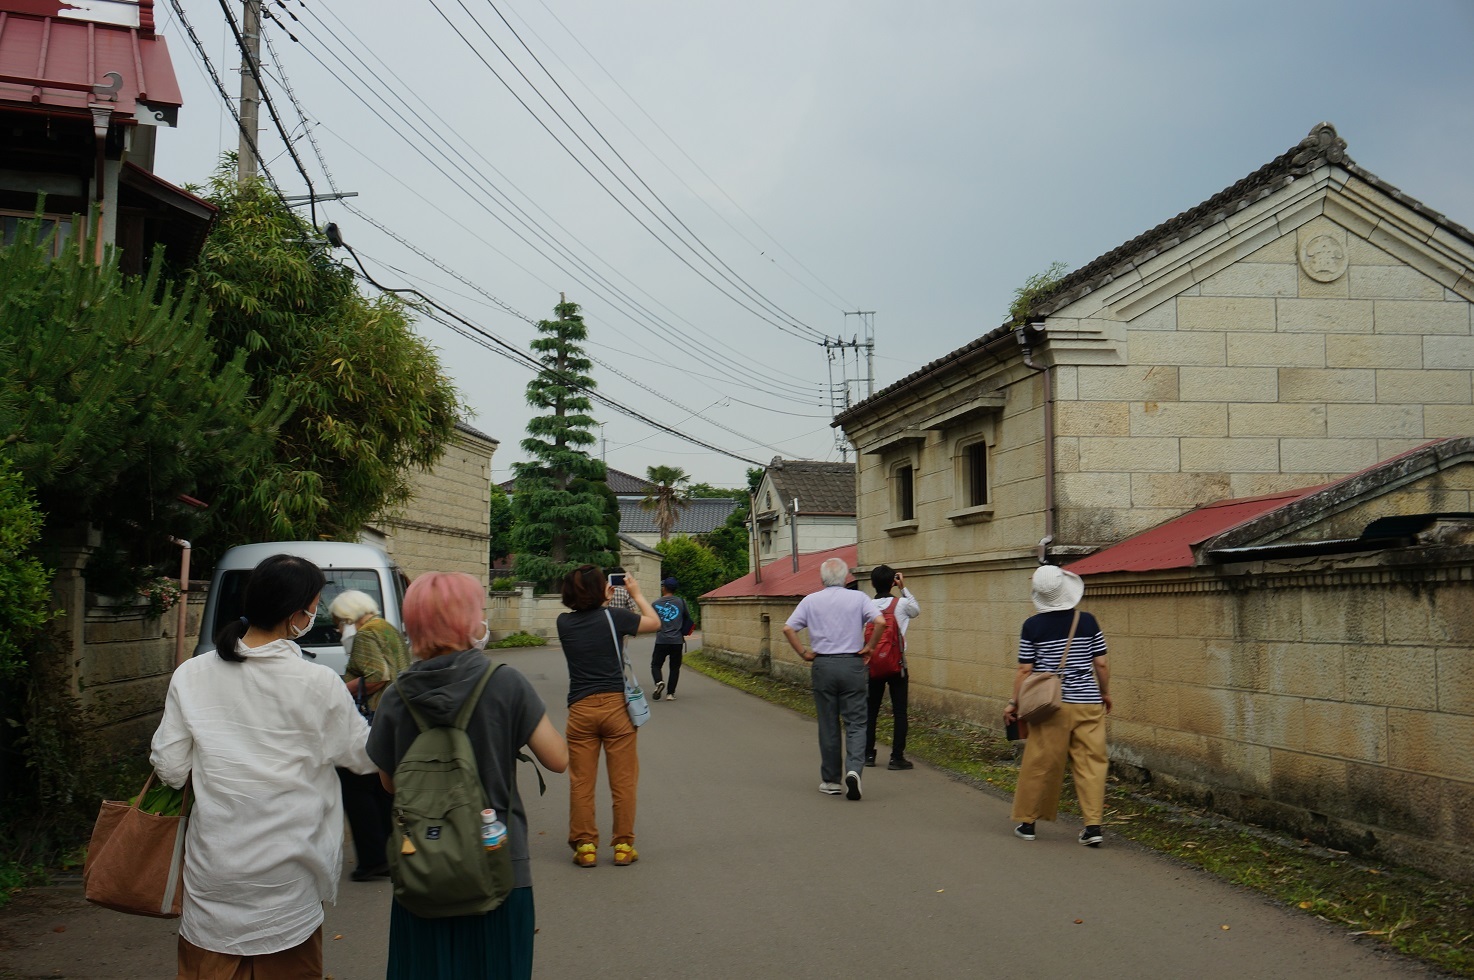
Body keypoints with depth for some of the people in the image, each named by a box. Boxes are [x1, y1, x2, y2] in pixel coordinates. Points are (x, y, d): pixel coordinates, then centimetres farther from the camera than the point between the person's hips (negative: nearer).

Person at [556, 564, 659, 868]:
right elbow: (654, 622, 11)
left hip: (580, 709, 2)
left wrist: (604, 600, 31)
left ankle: (584, 846, 11)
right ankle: (623, 845, 11)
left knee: (581, 782, 8)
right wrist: (636, 592, 22)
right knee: (623, 781, 7)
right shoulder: (613, 617, -6)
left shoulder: (564, 623, 1)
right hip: (616, 706, -2)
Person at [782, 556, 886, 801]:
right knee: (855, 722, 4)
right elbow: (881, 622, -13)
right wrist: (869, 647, -1)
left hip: (823, 665, 1)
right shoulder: (858, 598, 0)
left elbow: (788, 628, -4)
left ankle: (831, 781, 16)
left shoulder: (811, 600, 3)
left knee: (828, 725, 9)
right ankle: (853, 769, -17)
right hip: (853, 664, -1)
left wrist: (803, 652, 5)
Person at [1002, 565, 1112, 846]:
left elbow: (1024, 670, -3)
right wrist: (1106, 693, 19)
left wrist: (1013, 703, 7)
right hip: (1088, 703, 1)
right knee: (1091, 762, 6)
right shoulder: (1088, 621, 0)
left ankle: (1027, 822, 18)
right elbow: (1101, 664, 3)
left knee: (1039, 764, 8)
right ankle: (1093, 825, 3)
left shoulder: (1032, 626, -5)